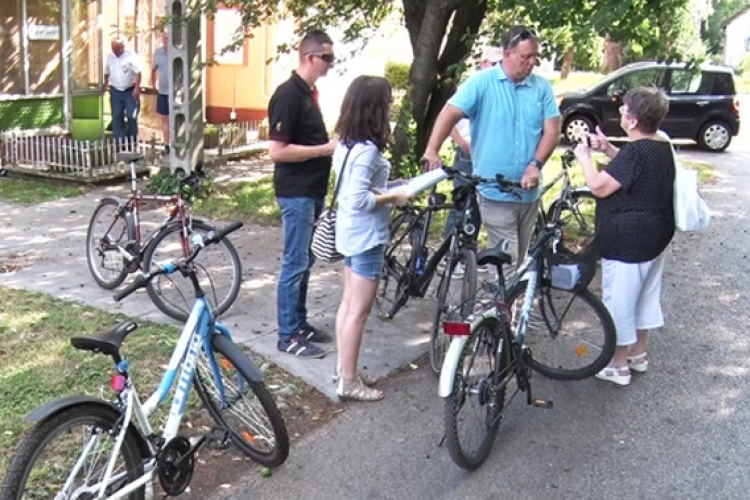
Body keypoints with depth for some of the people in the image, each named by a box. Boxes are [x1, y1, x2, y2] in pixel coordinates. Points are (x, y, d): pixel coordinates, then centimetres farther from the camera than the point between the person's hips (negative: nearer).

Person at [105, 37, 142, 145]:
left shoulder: (131, 56, -9)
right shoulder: (110, 57, 7)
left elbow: (138, 73, -12)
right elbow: (107, 73, 18)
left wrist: (137, 88, -18)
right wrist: (106, 85, 17)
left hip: (130, 91, -4)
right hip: (115, 91, 4)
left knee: (132, 117, -4)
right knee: (117, 117, 4)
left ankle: (132, 142, 9)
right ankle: (119, 141, 10)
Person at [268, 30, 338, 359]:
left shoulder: (308, 93, 12)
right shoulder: (288, 94, -17)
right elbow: (277, 151, -22)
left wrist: (332, 144, 6)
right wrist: (325, 149, -19)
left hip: (313, 191, 9)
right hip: (296, 192, -9)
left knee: (305, 260, 16)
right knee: (295, 262, -2)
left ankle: (300, 324, 27)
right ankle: (288, 336, 7)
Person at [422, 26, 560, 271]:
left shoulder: (542, 87, 4)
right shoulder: (482, 82, -5)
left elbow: (552, 130, 0)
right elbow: (450, 114, -13)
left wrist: (536, 164, -16)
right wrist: (432, 151, -28)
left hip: (529, 193, 4)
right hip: (495, 193, -4)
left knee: (518, 262, 18)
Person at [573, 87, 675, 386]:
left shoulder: (637, 151, -24)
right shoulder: (662, 146, 5)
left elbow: (600, 187, -23)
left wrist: (585, 157, -9)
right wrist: (608, 150, 10)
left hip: (628, 239, -10)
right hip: (655, 235, 10)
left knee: (619, 299, 3)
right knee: (646, 292, 21)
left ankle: (618, 365, 15)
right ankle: (638, 353, 37)